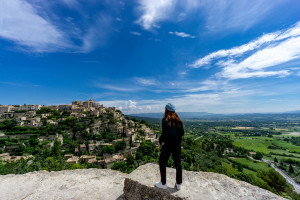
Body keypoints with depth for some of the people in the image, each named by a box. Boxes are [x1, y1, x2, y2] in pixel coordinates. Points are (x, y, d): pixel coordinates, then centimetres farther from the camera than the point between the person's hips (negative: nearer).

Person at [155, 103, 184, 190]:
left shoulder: (165, 120, -16)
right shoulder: (178, 120, 1)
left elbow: (164, 134, -20)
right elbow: (182, 133, 1)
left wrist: (161, 140, -3)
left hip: (167, 144, -5)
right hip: (177, 145, 5)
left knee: (162, 163, 15)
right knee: (178, 164, 18)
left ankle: (163, 184, 28)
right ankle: (178, 184, 33)